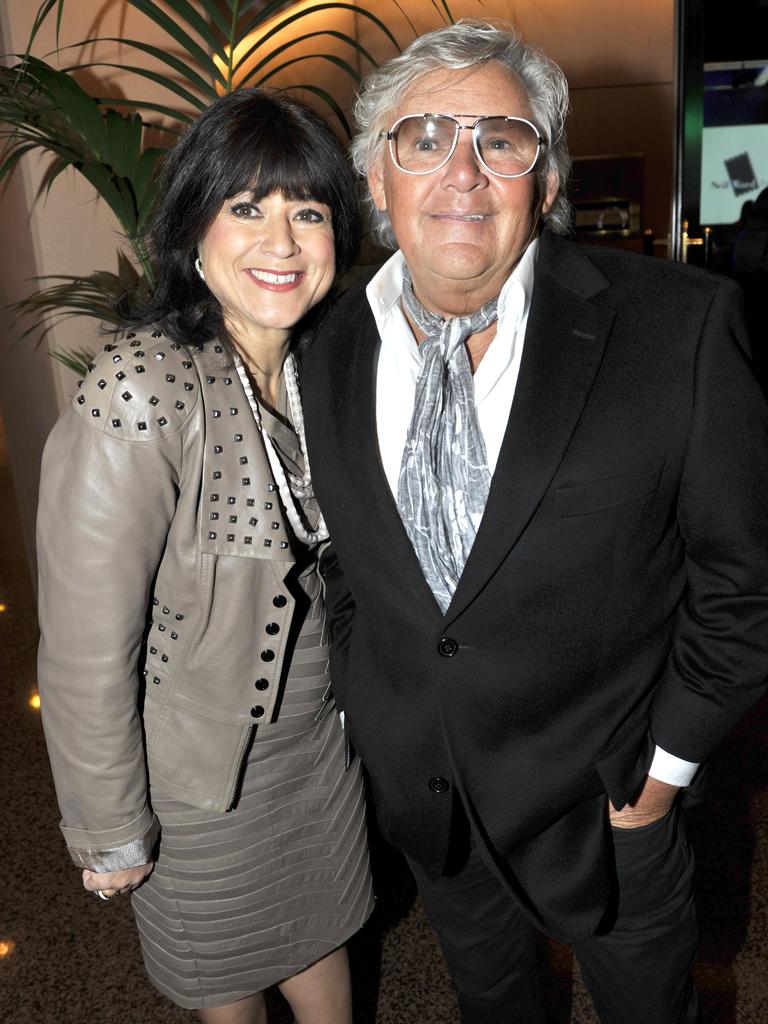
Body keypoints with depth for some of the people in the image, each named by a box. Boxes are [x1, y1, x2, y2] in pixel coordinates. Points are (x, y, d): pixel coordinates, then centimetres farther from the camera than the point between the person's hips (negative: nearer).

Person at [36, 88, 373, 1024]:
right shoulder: (137, 395, -31)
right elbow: (86, 652, -24)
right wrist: (112, 834, -13)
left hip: (317, 735, 5)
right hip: (197, 773, -5)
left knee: (317, 932, 29)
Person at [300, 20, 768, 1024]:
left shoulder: (679, 327, -20)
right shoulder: (328, 356, -8)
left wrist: (668, 757, -9)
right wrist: (360, 711, 7)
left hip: (603, 799, -2)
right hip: (417, 790, 3)